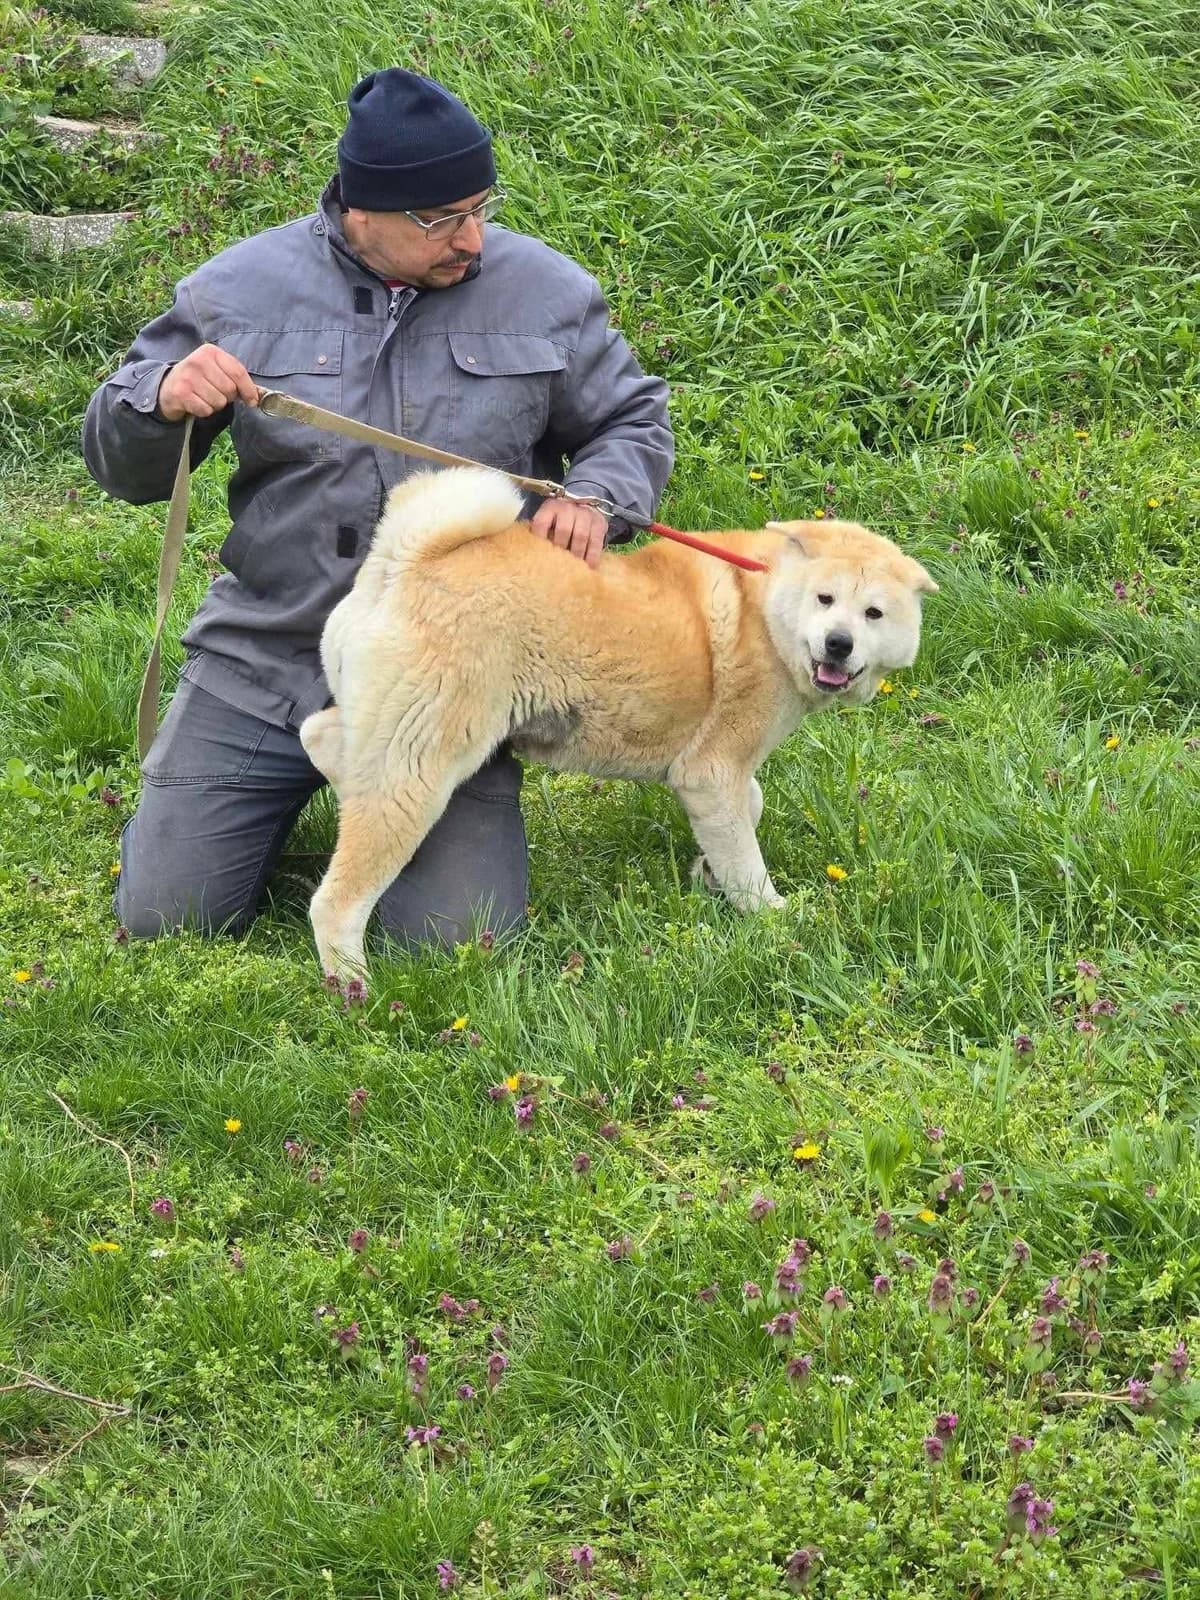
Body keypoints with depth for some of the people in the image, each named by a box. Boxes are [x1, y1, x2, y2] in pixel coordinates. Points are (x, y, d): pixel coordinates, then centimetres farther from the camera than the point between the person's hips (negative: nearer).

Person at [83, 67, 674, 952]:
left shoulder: (545, 291, -1)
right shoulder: (241, 288, -1)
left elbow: (634, 421, 12)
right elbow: (124, 465, 6)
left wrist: (595, 497, -11)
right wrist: (160, 398, -19)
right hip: (264, 666, 1)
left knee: (459, 938, -10)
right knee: (165, 920, -2)